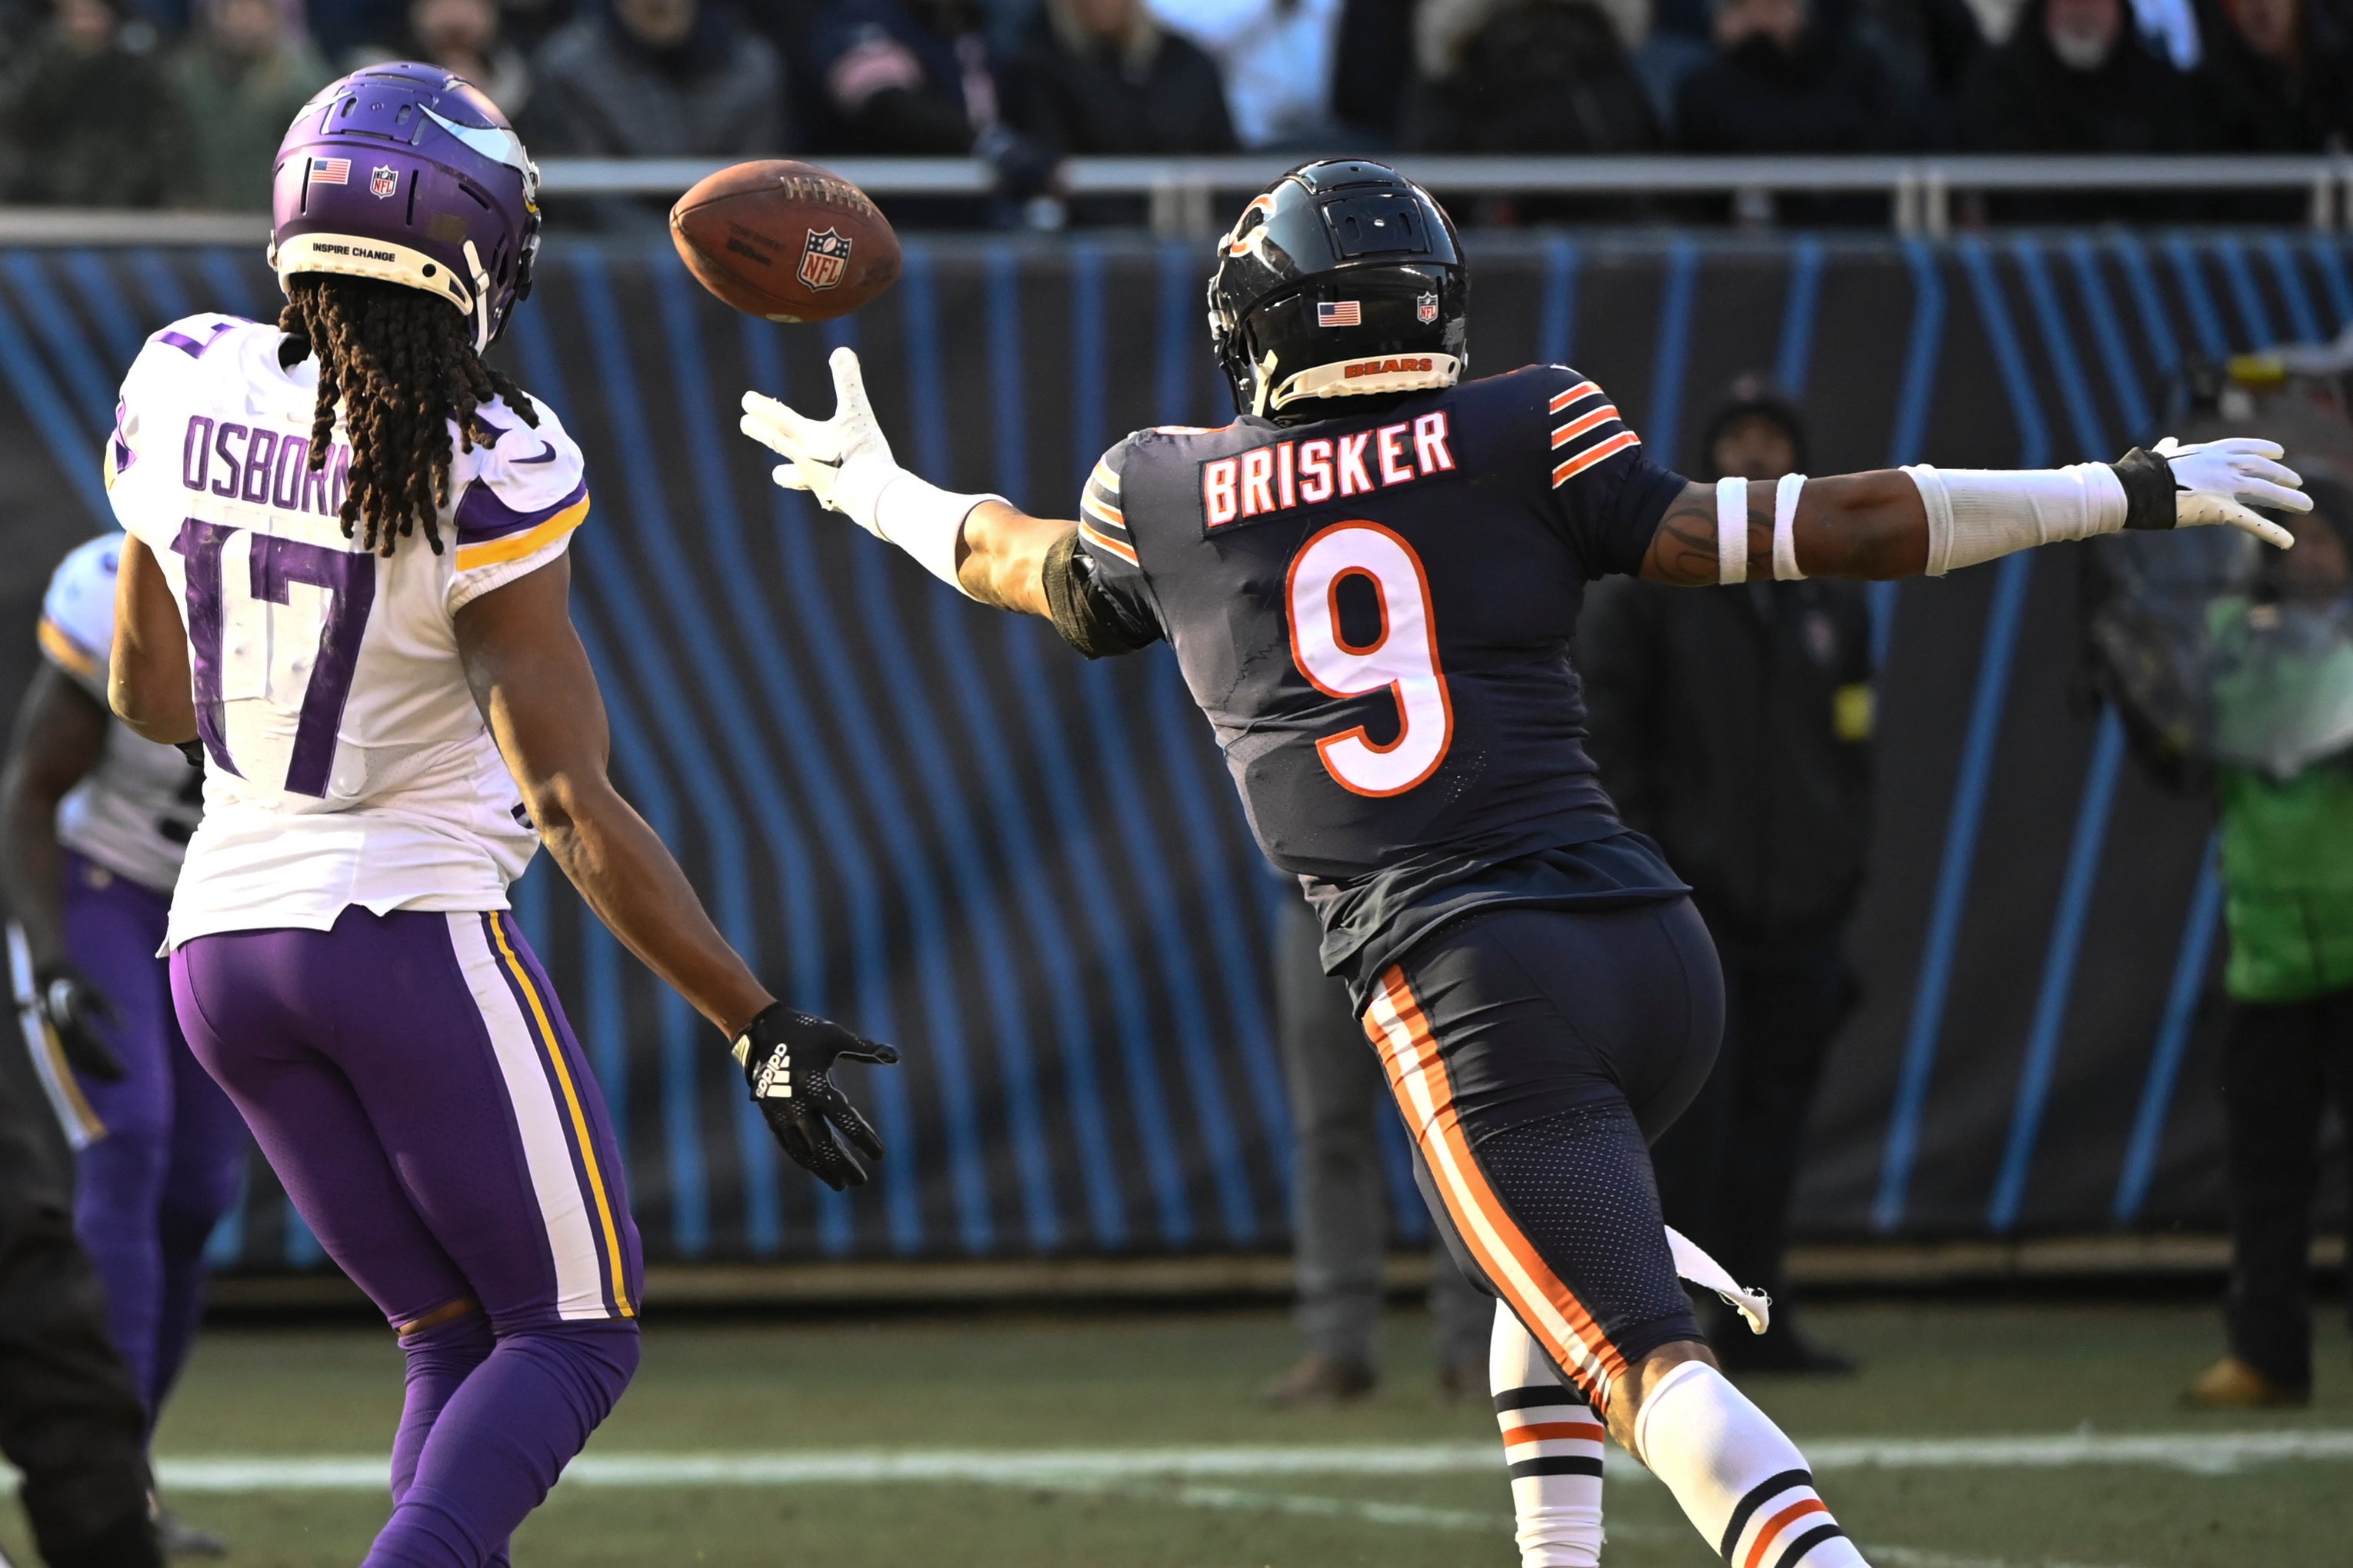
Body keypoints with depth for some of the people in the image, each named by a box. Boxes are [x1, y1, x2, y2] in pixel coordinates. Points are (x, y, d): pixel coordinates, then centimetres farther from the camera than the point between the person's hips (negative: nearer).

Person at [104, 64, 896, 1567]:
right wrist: (759, 1024, -8)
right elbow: (576, 810, -14)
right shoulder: (482, 477, -16)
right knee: (577, 1333, 6)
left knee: (456, 1339, 16)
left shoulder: (184, 387, -1)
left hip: (225, 936, 6)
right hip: (409, 925, -6)